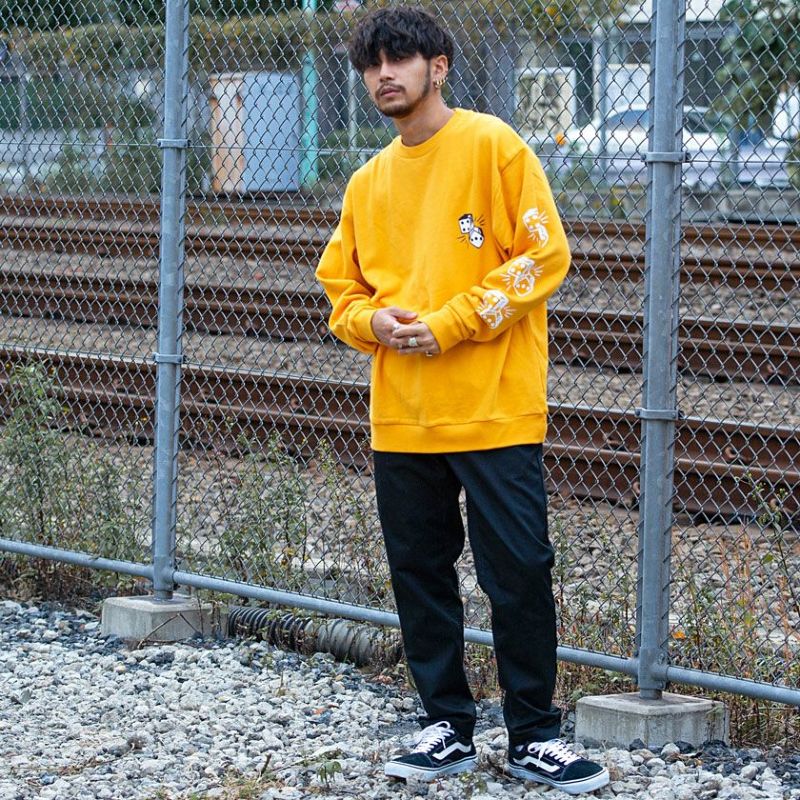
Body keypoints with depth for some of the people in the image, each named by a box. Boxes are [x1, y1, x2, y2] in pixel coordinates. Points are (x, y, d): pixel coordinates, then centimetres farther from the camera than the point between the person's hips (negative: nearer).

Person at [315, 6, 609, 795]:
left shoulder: (493, 146, -4)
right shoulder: (367, 183, 13)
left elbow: (543, 255, -9)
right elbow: (341, 285, 18)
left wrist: (450, 324, -15)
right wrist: (373, 321, -5)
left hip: (494, 411, -5)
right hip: (400, 418, 6)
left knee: (518, 573, -3)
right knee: (418, 573, 9)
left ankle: (533, 736, 7)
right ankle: (448, 727, 20)